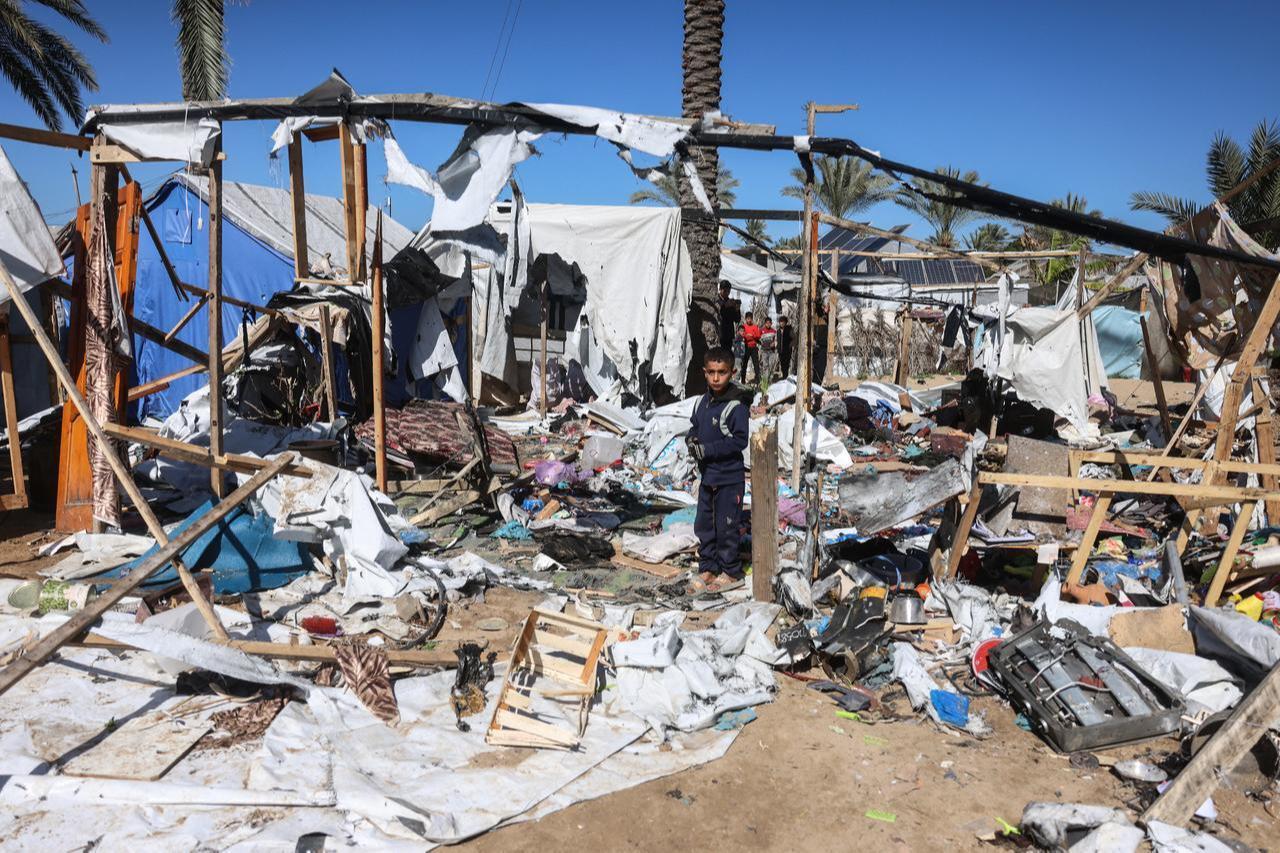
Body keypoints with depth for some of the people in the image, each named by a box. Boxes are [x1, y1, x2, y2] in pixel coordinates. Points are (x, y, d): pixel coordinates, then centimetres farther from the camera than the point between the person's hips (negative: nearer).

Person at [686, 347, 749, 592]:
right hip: (707, 476, 7)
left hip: (729, 478, -7)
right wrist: (691, 439, -5)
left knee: (727, 527, 3)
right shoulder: (701, 402, 6)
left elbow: (739, 441, -19)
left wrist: (707, 449, -21)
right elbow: (694, 427, 18)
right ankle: (708, 569, 26)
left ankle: (730, 572, 18)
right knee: (704, 525, 14)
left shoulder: (735, 407, -16)